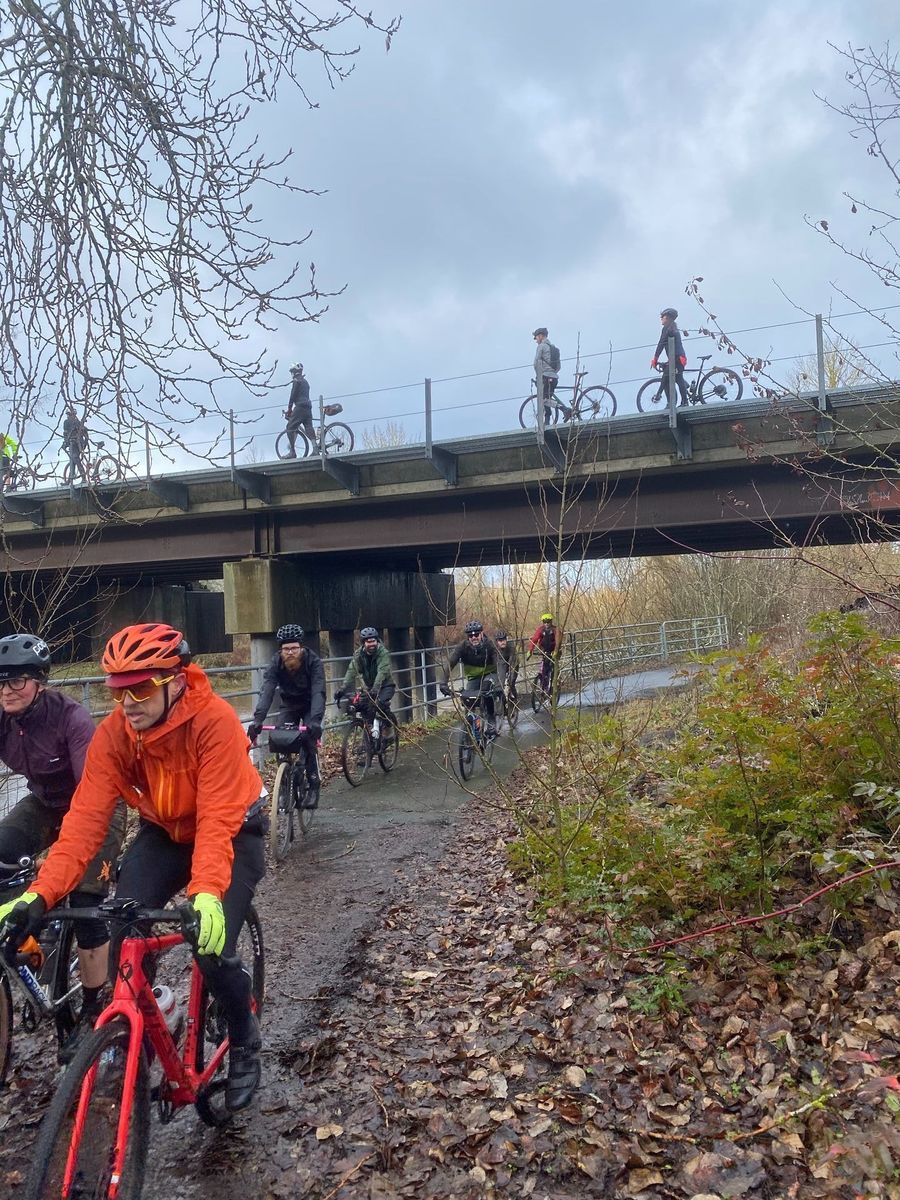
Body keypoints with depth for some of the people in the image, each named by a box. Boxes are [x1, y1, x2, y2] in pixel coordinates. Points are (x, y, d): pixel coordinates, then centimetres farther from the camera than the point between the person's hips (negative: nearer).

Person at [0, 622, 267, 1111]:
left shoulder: (214, 720, -33)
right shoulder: (113, 733, -20)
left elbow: (217, 820, -38)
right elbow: (85, 816, -25)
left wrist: (207, 892, -52)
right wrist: (40, 893, -36)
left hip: (231, 832, -4)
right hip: (163, 834, 4)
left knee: (212, 949, -18)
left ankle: (244, 1040, 14)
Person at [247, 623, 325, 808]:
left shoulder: (313, 661, -29)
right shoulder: (276, 662, -22)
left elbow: (318, 692, -39)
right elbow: (267, 691, -33)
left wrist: (316, 720, -54)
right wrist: (257, 719, -48)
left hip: (310, 706, -3)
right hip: (289, 705, 3)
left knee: (309, 741, -22)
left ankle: (314, 787, -6)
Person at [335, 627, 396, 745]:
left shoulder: (383, 653, -19)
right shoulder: (358, 655, -6)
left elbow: (382, 672, -33)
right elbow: (351, 673, -15)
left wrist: (375, 689, -48)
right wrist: (342, 690, -30)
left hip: (385, 686, -5)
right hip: (368, 688, 5)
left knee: (380, 704, -32)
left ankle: (391, 724, -6)